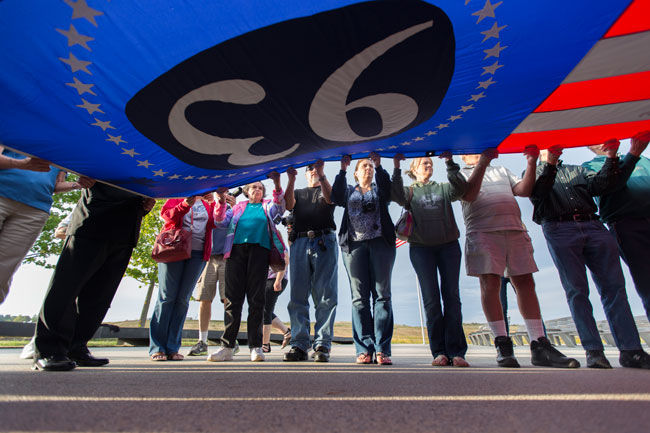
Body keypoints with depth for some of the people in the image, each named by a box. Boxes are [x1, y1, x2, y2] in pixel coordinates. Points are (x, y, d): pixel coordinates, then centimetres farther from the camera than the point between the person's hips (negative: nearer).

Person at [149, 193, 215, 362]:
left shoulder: (208, 204, 19)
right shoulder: (177, 197, 15)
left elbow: (215, 223, 3)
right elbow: (166, 214, -2)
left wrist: (214, 203, -8)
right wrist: (186, 204, -16)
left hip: (197, 253, 2)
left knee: (183, 299, 0)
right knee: (167, 297, -5)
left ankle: (172, 348, 4)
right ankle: (157, 348, 1)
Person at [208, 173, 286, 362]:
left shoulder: (268, 206, 21)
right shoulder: (238, 207, 26)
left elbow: (279, 206, 0)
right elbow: (222, 221, 15)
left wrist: (277, 183, -14)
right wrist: (221, 199, 2)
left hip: (259, 248, -1)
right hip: (236, 248, 2)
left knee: (256, 297, -4)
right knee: (233, 297, -2)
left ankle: (255, 346, 1)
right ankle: (227, 346, 3)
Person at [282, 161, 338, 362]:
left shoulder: (328, 189, 23)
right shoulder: (298, 193, 28)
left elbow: (330, 198, -2)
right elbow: (289, 204, 5)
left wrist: (321, 174, -13)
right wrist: (291, 180, -7)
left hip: (324, 241, -1)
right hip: (300, 242, 2)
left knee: (325, 297, -6)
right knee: (298, 296, -4)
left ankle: (322, 345, -2)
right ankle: (299, 345, 0)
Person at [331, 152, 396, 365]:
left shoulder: (379, 189, 22)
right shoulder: (349, 191, 22)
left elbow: (388, 191, -1)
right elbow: (336, 198, 2)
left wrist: (379, 166, -3)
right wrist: (342, 170, 1)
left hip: (380, 242, 0)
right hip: (354, 244, 0)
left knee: (382, 294, -5)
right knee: (359, 297, -3)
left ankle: (382, 349, -2)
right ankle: (364, 349, 1)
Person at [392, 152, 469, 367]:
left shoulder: (442, 189, 19)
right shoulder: (411, 191, 14)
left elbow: (460, 187, -2)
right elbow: (398, 197, -9)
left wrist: (450, 163, -9)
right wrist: (396, 169, -15)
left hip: (448, 245, 2)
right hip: (421, 247, -2)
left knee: (451, 295, -2)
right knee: (431, 298, -4)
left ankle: (456, 351, 2)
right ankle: (439, 352, 3)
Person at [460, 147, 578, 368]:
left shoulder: (502, 171, 30)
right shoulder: (462, 174, 16)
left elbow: (524, 190, 15)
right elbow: (469, 195, -7)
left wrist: (531, 163, 3)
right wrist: (483, 163, -12)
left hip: (515, 229, 5)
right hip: (483, 230, -4)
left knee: (525, 283, 0)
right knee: (490, 284, -10)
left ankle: (539, 345, 4)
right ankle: (502, 343, -3)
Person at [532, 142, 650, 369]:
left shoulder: (577, 170, 29)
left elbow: (600, 184, 11)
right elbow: (536, 193, -5)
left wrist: (611, 157, 0)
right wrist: (549, 163, -16)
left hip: (593, 225, 4)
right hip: (558, 229, -4)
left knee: (614, 286, -3)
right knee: (577, 291, -7)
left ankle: (631, 350, 2)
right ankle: (594, 351, -4)